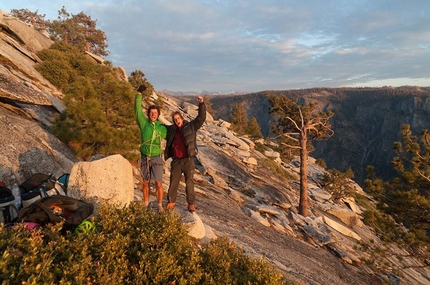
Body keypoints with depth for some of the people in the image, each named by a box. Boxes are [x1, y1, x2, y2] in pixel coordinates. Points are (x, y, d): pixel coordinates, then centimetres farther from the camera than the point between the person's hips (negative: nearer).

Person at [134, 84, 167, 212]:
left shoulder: (162, 128, 2)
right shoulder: (143, 122, 0)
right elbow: (138, 109, -8)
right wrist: (139, 93, -13)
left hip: (156, 158, 0)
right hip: (145, 158, 1)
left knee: (158, 183, -4)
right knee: (145, 183, 11)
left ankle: (160, 206, 11)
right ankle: (146, 205, 26)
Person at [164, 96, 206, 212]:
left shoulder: (191, 126, -1)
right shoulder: (171, 130, 8)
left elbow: (201, 118, -10)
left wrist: (201, 104, -18)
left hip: (188, 160, -3)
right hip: (176, 161, 3)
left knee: (189, 183, 3)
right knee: (173, 182, 12)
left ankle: (191, 204, 15)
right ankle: (171, 201, 30)